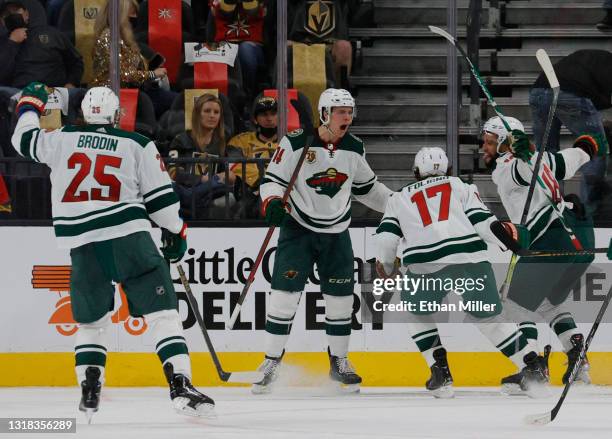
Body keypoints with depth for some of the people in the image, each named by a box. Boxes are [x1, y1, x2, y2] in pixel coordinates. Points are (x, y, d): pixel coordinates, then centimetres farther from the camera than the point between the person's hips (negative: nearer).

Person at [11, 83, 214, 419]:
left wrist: (30, 104, 42)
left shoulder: (62, 139, 9)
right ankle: (180, 386, -15)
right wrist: (176, 231, 21)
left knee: (91, 317, 19)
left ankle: (89, 391, 9)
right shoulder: (139, 146, 6)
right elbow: (160, 197, 6)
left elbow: (24, 139, 25)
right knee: (162, 312, -2)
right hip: (129, 235, -2)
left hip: (82, 245, 2)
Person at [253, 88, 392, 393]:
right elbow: (273, 179, -8)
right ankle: (271, 363, -1)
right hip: (298, 229, -4)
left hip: (336, 232, 4)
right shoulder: (296, 143, -12)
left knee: (341, 297, 4)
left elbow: (366, 187, 16)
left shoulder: (354, 148, 2)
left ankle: (338, 362, 21)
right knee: (284, 293, -11)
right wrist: (272, 203, -27)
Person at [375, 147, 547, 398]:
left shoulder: (399, 198, 27)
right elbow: (482, 221, 11)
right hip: (471, 259, 1)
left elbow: (387, 236, 15)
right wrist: (510, 236, 20)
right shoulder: (461, 187, 25)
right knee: (488, 316, 17)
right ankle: (533, 366, 7)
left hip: (424, 264, -1)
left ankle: (440, 375, 12)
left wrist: (386, 268, 29)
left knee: (418, 313, 25)